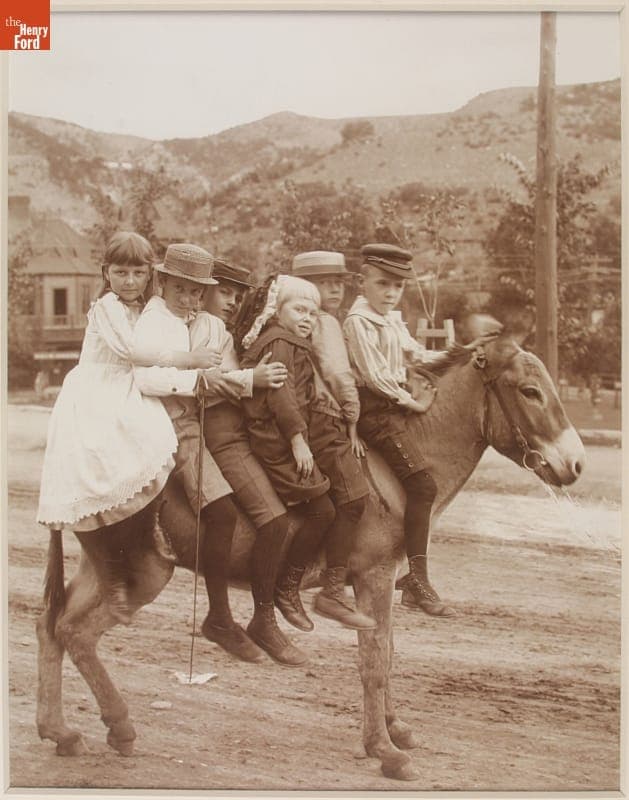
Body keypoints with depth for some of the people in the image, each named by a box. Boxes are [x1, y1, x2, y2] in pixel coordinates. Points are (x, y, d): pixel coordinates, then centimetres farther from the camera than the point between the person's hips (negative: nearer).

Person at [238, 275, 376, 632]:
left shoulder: (299, 346, 26)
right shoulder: (277, 342, -5)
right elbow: (280, 393, -16)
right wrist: (297, 440, -23)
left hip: (320, 435, 9)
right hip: (284, 439, -9)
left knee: (354, 497, -3)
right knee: (322, 510, -10)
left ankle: (333, 592, 0)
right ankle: (287, 589, 8)